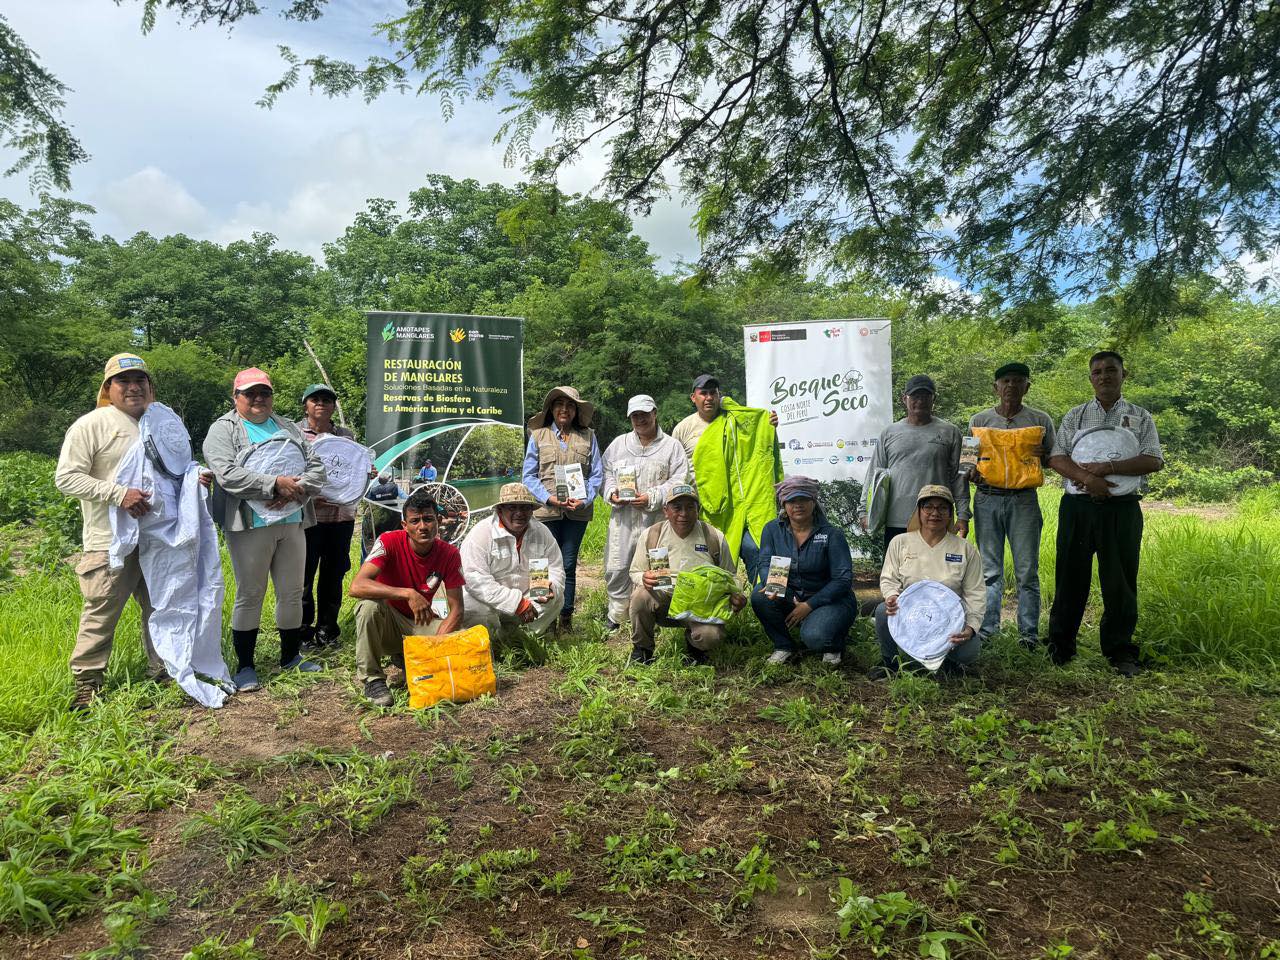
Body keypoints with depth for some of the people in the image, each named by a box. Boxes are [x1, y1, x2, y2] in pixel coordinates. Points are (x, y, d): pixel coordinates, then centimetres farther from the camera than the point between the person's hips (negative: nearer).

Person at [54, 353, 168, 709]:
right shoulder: (91, 425, -6)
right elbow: (66, 478, -11)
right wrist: (118, 493, -21)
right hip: (111, 543, -6)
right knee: (101, 616, -2)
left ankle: (163, 673, 27)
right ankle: (87, 684, 12)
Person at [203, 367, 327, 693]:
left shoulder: (287, 428, 16)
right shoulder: (223, 430, 0)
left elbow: (316, 467, 8)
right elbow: (228, 474, -15)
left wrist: (294, 490, -11)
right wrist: (275, 485, -20)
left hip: (292, 522, 5)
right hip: (250, 526, -5)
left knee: (292, 593, 10)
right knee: (250, 596, 1)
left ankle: (291, 657, 25)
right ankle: (245, 667, 12)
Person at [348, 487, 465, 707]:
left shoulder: (449, 554, -13)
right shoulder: (390, 542, -21)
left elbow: (456, 610, -11)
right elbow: (356, 586, -35)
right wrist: (408, 594, -43)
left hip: (420, 623, 3)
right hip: (387, 620, -2)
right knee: (369, 604, -35)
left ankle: (405, 660, 7)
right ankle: (372, 679, -17)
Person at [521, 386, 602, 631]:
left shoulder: (588, 436, 10)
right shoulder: (538, 435, 8)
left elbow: (597, 474, 8)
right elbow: (529, 475, 4)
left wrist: (584, 500, -8)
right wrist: (550, 498, -10)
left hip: (577, 512, 1)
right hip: (546, 510, -1)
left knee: (569, 565, 4)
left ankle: (566, 619, 12)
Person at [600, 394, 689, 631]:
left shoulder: (672, 446, 4)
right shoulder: (618, 444, 15)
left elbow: (679, 482, -3)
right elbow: (605, 474, 16)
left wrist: (651, 498, -14)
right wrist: (612, 493, -5)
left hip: (656, 521, -3)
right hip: (623, 519, 3)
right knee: (616, 569, 4)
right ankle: (616, 616, 22)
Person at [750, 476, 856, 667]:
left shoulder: (832, 534, -11)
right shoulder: (773, 529, -1)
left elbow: (843, 579, -14)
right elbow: (765, 564, -4)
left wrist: (809, 605, -20)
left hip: (830, 600, -3)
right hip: (790, 598, 4)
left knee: (814, 638, -33)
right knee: (760, 596, -26)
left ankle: (835, 645, 7)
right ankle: (783, 645, -3)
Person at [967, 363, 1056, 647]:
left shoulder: (1041, 420, 7)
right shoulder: (978, 420, 9)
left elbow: (1055, 459, 15)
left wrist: (1043, 456, -8)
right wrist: (971, 472, -7)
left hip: (1024, 500, -1)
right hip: (987, 499, 1)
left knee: (1027, 572, 1)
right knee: (990, 570, 5)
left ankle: (1029, 633, 9)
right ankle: (986, 630, 11)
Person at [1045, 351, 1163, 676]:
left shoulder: (1140, 417, 9)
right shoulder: (1075, 416, 11)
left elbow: (1154, 461, -3)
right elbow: (1057, 458, 1)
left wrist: (1107, 468, -15)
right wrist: (1087, 478, -16)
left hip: (1123, 508, 0)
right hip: (1078, 506, 1)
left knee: (1121, 581, 2)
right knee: (1071, 577, 4)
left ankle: (1120, 650, 14)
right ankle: (1060, 645, 14)